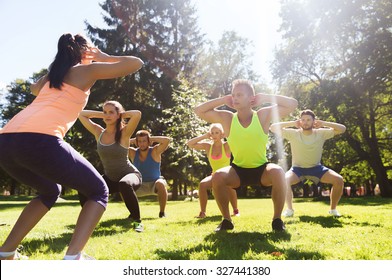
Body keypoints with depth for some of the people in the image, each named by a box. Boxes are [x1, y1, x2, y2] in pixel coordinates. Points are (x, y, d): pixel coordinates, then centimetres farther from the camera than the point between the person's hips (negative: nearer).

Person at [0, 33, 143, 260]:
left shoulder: (52, 75, 32)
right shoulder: (87, 70, 15)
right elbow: (137, 63, 16)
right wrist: (104, 58, 28)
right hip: (39, 140, -7)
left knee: (50, 191, 32)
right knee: (99, 191, 10)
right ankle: (73, 257, -8)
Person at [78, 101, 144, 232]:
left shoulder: (124, 133, -17)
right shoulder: (98, 132, -3)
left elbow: (137, 114, -32)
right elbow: (81, 114, 2)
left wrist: (121, 115, -15)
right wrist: (102, 115, -4)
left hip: (130, 175, -5)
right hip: (110, 179, 5)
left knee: (124, 184, -39)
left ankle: (136, 220, -18)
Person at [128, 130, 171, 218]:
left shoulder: (155, 151, -13)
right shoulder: (133, 153, -4)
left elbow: (167, 140, -27)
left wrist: (152, 138, -17)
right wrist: (132, 140, -9)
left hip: (155, 183, -3)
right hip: (140, 185, 4)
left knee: (161, 184, -37)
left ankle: (162, 212, -18)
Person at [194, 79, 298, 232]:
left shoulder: (263, 115, -10)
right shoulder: (227, 118, -8)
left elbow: (293, 104, -12)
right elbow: (199, 111, -8)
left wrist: (265, 98, -13)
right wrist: (224, 100, -10)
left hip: (261, 169, -1)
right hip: (238, 170, 1)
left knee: (278, 172, -33)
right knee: (217, 176, -28)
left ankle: (277, 219, -12)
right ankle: (226, 220, -7)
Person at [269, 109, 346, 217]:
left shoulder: (321, 133, -10)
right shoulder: (293, 133, -14)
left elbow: (342, 129, -9)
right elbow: (273, 128, -19)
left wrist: (324, 123, -18)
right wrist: (292, 123, -21)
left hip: (316, 168, 2)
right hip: (298, 168, -1)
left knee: (339, 180, -19)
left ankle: (333, 209, 2)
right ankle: (289, 209, -9)